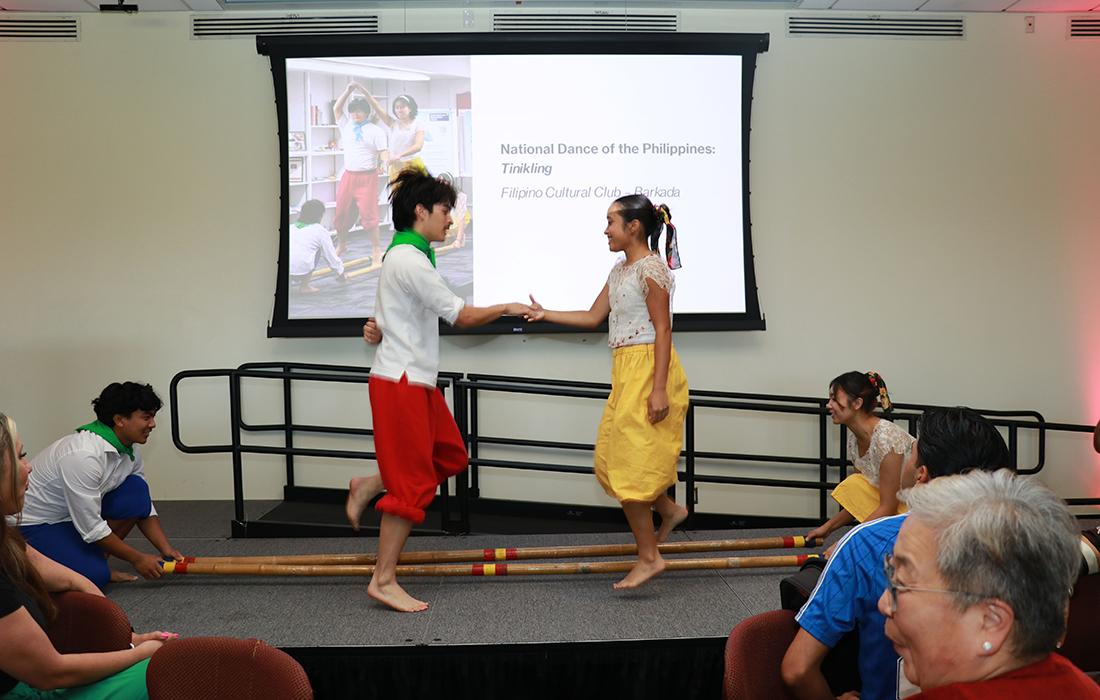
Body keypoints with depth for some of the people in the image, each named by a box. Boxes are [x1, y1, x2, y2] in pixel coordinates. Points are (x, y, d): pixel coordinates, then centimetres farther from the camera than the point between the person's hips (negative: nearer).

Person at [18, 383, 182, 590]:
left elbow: (144, 507, 6)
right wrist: (137, 558, -19)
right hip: (33, 524, -8)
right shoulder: (83, 455, -33)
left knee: (136, 489, -12)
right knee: (93, 577, -25)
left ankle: (95, 560, -1)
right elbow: (90, 527, -28)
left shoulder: (129, 449, -5)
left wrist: (165, 549, -4)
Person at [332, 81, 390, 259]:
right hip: (348, 176, 5)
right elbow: (336, 108, 10)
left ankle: (376, 249, -3)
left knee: (369, 212, -10)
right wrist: (349, 90, 3)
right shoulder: (346, 126, 14)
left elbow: (383, 151, -4)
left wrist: (387, 159, -27)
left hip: (367, 177, -5)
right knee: (342, 212, 8)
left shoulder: (375, 131, 1)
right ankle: (341, 245, 24)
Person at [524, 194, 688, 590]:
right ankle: (669, 510, 32)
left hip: (649, 369, -10)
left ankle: (649, 557, 4)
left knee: (630, 463, -7)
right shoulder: (620, 271, 15)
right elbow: (593, 317, 21)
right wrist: (545, 314, 15)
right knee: (610, 460, 14)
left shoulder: (651, 269, -13)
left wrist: (659, 389, -21)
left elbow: (663, 329, -17)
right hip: (625, 370, 10)